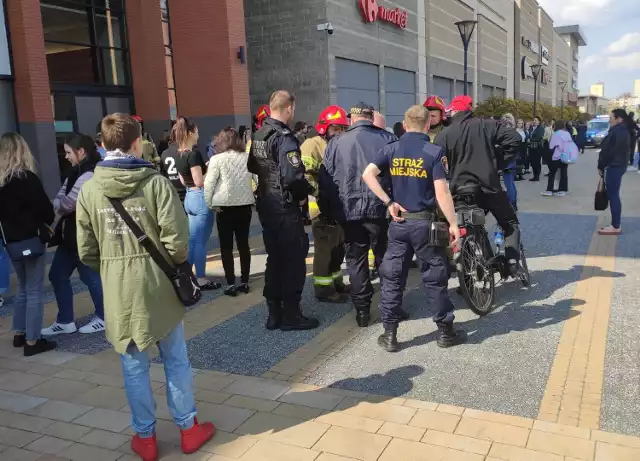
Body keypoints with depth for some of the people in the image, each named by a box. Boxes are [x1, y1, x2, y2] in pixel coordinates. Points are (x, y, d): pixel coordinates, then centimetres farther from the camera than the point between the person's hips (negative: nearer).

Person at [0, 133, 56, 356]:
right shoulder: (26, 178, -15)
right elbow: (46, 208, -12)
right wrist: (46, 223, 8)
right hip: (31, 240, -7)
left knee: (23, 288, 21)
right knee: (34, 291, 0)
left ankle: (19, 334, 28)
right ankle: (32, 341, 4)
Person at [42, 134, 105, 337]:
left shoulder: (89, 175, -20)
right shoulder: (77, 172, 12)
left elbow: (67, 203, -21)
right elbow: (61, 197, 6)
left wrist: (55, 205, -3)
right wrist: (59, 206, -13)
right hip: (71, 233, 10)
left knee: (90, 276, 5)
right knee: (57, 275, 12)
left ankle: (103, 318, 23)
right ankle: (65, 321, 24)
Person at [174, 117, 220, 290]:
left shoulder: (179, 155, 9)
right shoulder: (193, 154, -18)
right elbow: (200, 182, -21)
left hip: (189, 197, 9)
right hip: (201, 198, -9)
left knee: (192, 239, 16)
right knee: (201, 241, 0)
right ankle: (201, 279, 8)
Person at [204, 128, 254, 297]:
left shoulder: (217, 159, -8)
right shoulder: (248, 157, 2)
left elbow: (208, 184, -10)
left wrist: (209, 204, 0)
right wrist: (254, 196, 11)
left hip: (224, 207, -4)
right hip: (245, 205, 4)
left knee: (226, 247, 5)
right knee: (243, 244, 12)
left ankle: (231, 284, 5)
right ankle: (244, 282, 17)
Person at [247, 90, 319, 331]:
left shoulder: (258, 135, 9)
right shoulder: (284, 137, -19)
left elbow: (252, 167, 23)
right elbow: (293, 176, -29)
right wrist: (304, 192, -12)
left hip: (265, 205, 9)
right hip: (286, 208, -8)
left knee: (274, 259, 16)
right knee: (294, 261, 3)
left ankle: (274, 313, 23)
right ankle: (291, 315, 10)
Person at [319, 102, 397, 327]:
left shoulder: (336, 143, 0)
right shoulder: (388, 139, 0)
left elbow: (326, 180, 2)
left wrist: (327, 211, 11)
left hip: (349, 211, 0)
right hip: (381, 208, 0)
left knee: (356, 260, 11)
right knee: (385, 258, 13)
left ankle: (362, 310, 14)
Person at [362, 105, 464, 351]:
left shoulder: (391, 149, 2)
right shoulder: (434, 152, -7)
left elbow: (367, 174, -11)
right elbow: (441, 192, -13)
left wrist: (388, 202, -7)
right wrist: (453, 224, -8)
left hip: (399, 222, 3)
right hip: (425, 222, -2)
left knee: (392, 277, 9)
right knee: (435, 277, 9)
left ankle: (389, 334, 12)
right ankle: (445, 331, 20)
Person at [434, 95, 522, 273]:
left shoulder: (444, 135, 1)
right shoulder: (486, 125, 3)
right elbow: (514, 138, -6)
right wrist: (500, 162, 2)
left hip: (460, 190, 0)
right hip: (489, 186, 0)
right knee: (511, 224, 15)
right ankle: (512, 261, 0)